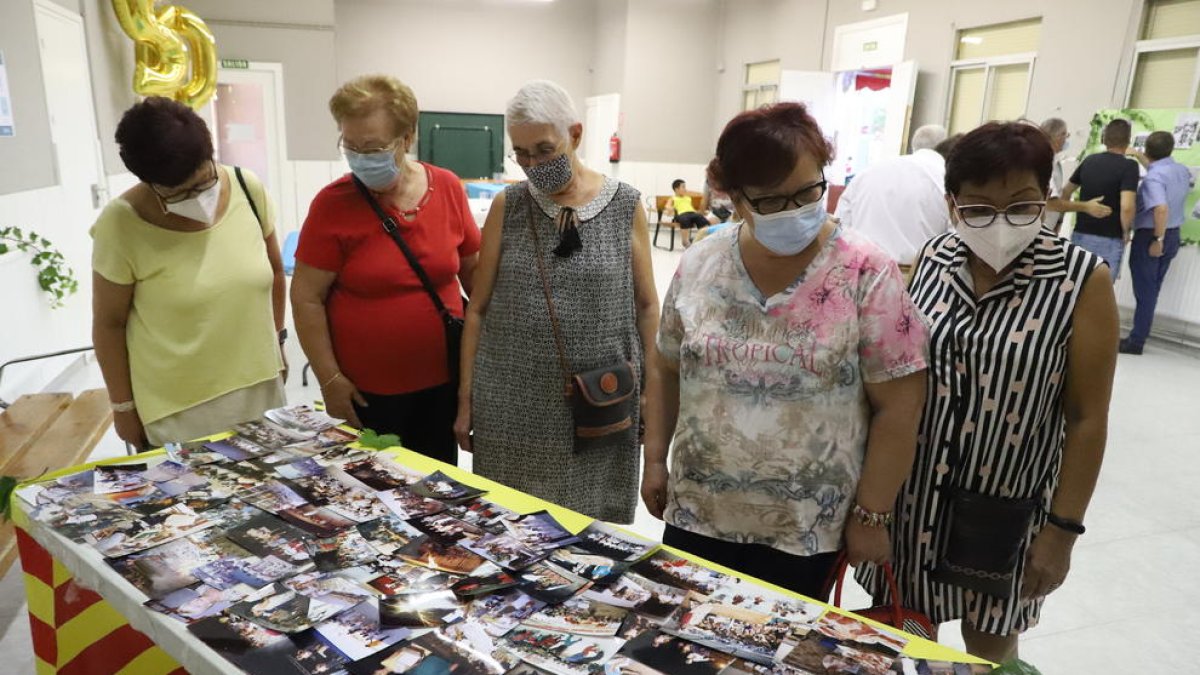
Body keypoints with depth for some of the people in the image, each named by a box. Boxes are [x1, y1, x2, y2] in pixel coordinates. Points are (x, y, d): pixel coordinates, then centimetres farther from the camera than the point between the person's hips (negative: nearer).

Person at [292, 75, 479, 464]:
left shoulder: (447, 188, -3)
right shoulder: (332, 204, -10)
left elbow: (473, 270, 8)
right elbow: (307, 298, -7)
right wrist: (330, 379, -9)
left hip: (444, 379, 3)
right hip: (366, 391, -2)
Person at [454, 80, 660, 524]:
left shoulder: (624, 206, -1)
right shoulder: (508, 207, 1)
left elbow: (646, 305, 4)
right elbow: (478, 309, 4)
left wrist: (653, 391, 1)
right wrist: (466, 397, 3)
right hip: (512, 403, 1)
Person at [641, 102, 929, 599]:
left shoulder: (866, 274, -13)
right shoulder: (698, 267, -3)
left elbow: (898, 406, -10)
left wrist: (871, 515, -8)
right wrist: (655, 460, 8)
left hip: (804, 530, -2)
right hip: (695, 514, 3)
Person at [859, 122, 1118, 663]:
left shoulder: (1081, 280, -12)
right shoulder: (931, 261, -4)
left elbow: (1087, 416, -9)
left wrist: (1063, 528, -8)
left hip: (1006, 504, -2)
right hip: (912, 490, 3)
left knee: (990, 642, 19)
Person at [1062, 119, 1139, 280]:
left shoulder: (1089, 160, 5)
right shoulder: (1128, 166, -13)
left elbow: (1065, 192, 16)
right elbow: (1126, 206, -23)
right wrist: (1125, 232, -7)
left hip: (1080, 235, 5)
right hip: (1109, 240, -5)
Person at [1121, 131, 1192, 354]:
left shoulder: (1153, 177, -20)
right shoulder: (1182, 171, 5)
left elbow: (1161, 209, -33)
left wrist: (1157, 240, -24)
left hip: (1149, 236, -7)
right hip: (1173, 235, 7)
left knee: (1144, 290, -1)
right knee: (1152, 290, 15)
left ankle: (1136, 341, 5)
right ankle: (1140, 336, 21)